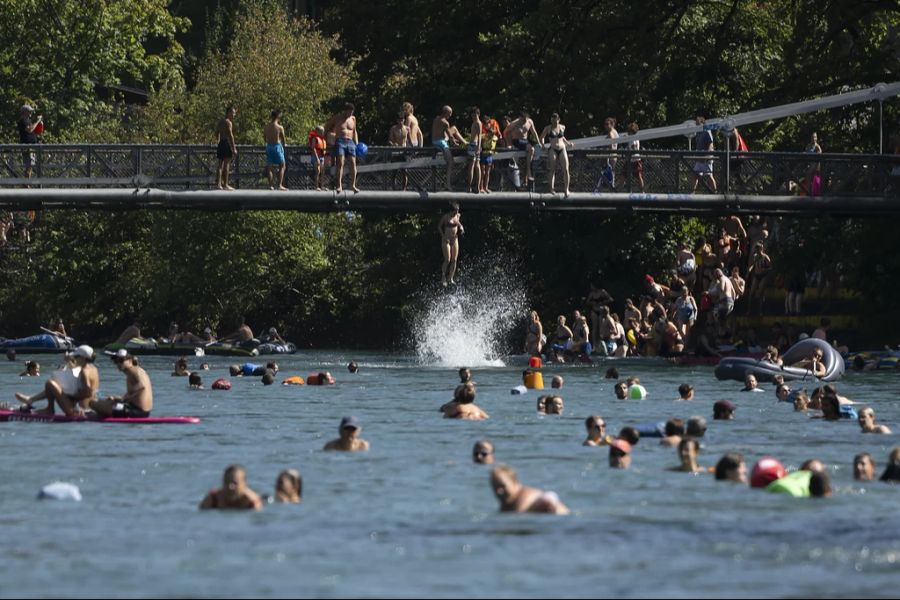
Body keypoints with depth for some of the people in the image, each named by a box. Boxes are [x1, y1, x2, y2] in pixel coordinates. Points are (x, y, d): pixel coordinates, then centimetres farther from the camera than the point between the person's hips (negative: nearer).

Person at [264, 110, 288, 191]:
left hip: (269, 147, 4)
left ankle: (271, 185, 7)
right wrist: (284, 144, 18)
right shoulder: (280, 127, -11)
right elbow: (283, 140, -3)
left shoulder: (266, 127, 3)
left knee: (269, 167, 10)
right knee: (281, 166, 8)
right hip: (277, 146, -4)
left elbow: (265, 138, 11)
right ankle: (280, 185, 1)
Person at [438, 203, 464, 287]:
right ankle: (443, 279, 7)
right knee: (447, 260, -9)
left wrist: (461, 227, -1)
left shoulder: (457, 216, 2)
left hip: (455, 240, 5)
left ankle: (451, 279, 12)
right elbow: (439, 227, -2)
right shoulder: (445, 217, -13)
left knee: (454, 260, 2)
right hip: (446, 240, -5)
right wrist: (443, 236, -12)